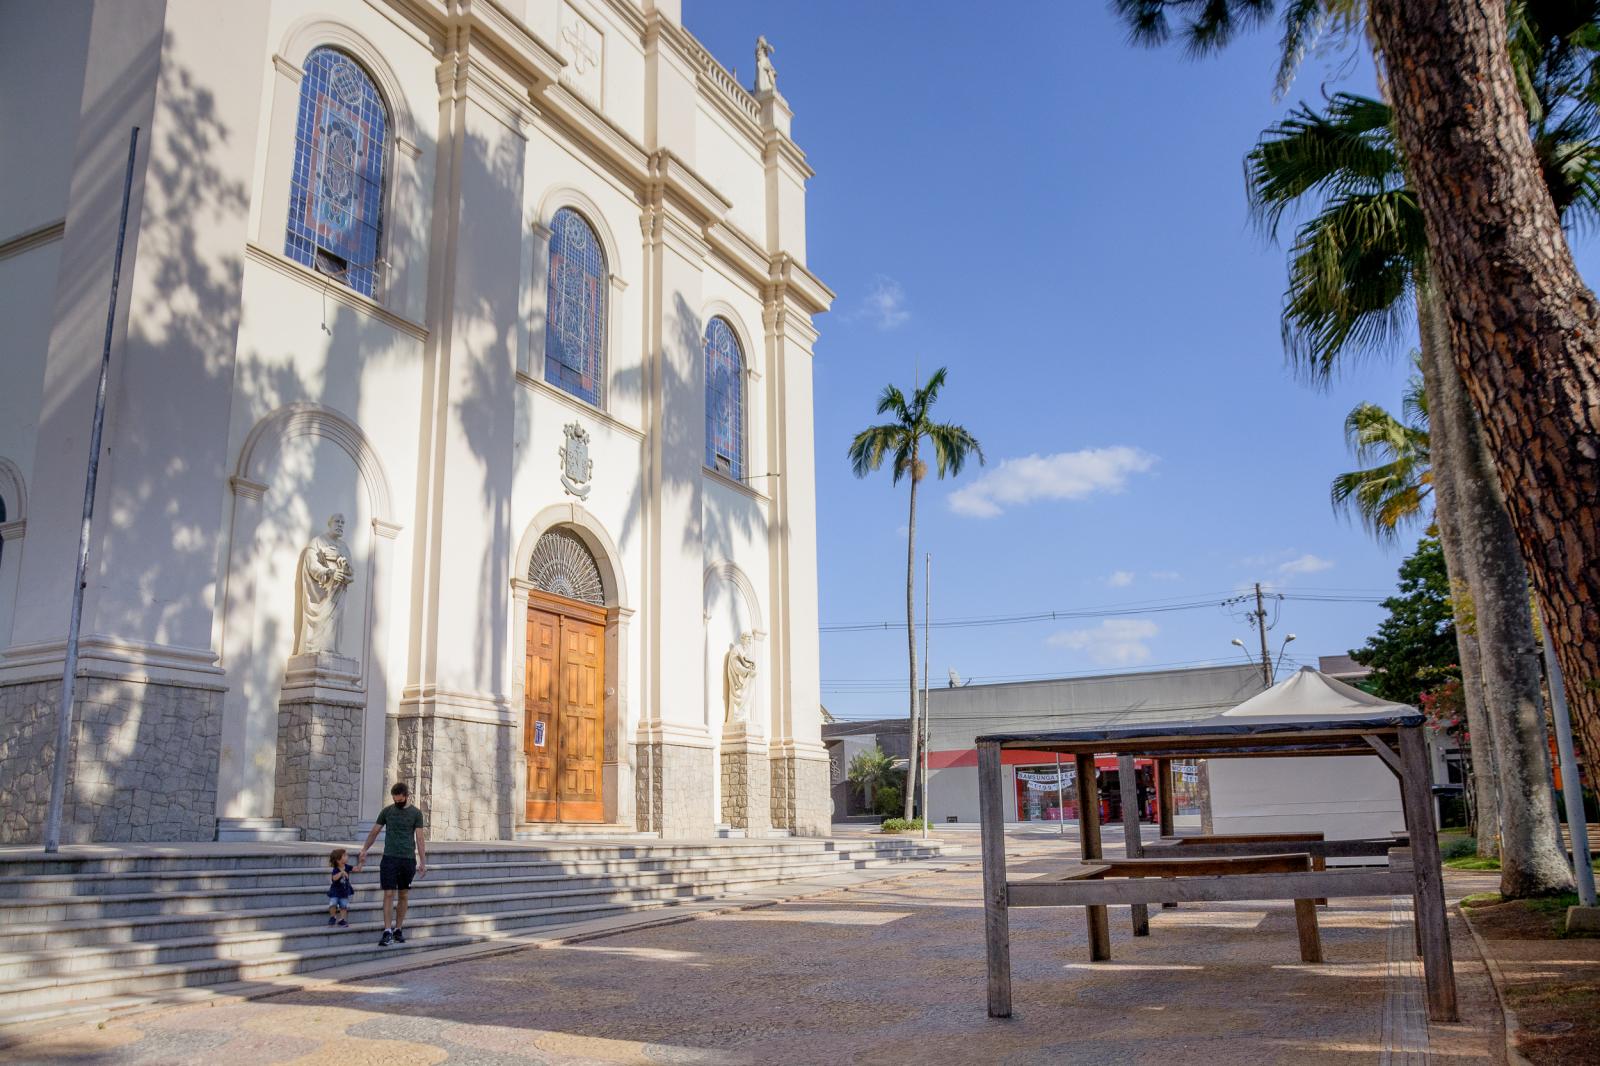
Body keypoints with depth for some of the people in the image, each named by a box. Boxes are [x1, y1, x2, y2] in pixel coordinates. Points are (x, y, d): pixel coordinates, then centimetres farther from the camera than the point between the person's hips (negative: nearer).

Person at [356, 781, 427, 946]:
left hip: (408, 859, 0)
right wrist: (364, 851, 13)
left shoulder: (416, 813, 2)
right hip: (389, 858, 0)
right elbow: (374, 832, 14)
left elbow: (419, 838, -1)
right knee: (389, 894, -7)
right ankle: (387, 932, -8)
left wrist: (423, 862, -6)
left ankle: (398, 929, 17)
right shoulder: (387, 811, 5)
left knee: (403, 895, 7)